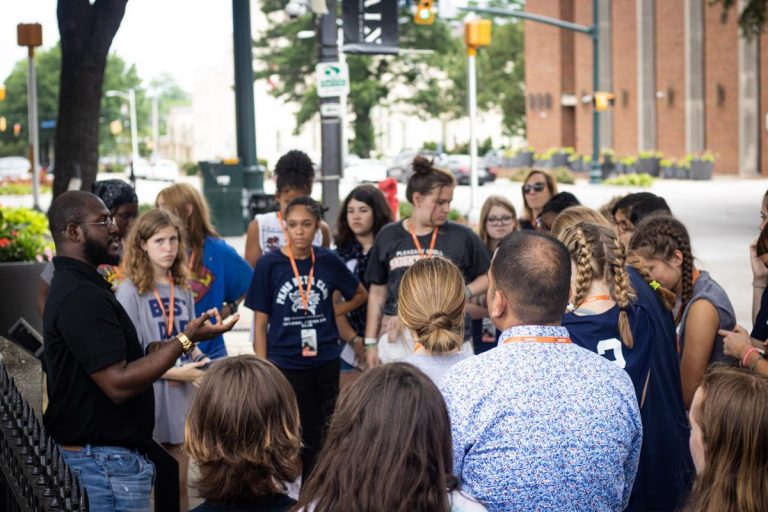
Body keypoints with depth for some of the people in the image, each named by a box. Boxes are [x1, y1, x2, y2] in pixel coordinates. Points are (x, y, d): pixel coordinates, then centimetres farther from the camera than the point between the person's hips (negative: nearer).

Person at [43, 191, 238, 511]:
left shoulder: (73, 287, 13)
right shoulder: (82, 297, -21)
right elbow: (118, 384, -26)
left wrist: (163, 348, 12)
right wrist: (184, 340, -23)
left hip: (101, 452, 10)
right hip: (105, 457, -10)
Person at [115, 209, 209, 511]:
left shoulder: (182, 289, 9)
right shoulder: (130, 291, -11)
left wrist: (195, 362, -4)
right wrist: (174, 372, -17)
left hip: (181, 395, 6)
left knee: (178, 482, 13)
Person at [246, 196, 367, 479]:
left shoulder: (328, 261, 0)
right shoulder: (269, 264, -7)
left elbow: (360, 294, 17)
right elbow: (260, 323, -4)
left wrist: (333, 312, 1)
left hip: (326, 362, 3)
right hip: (285, 364, -2)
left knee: (323, 434, 12)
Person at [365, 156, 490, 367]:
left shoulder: (462, 237, 1)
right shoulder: (388, 236, 7)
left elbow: (488, 276, 11)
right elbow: (378, 293, 14)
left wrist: (465, 292, -9)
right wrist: (371, 342, 12)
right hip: (397, 338, 2)